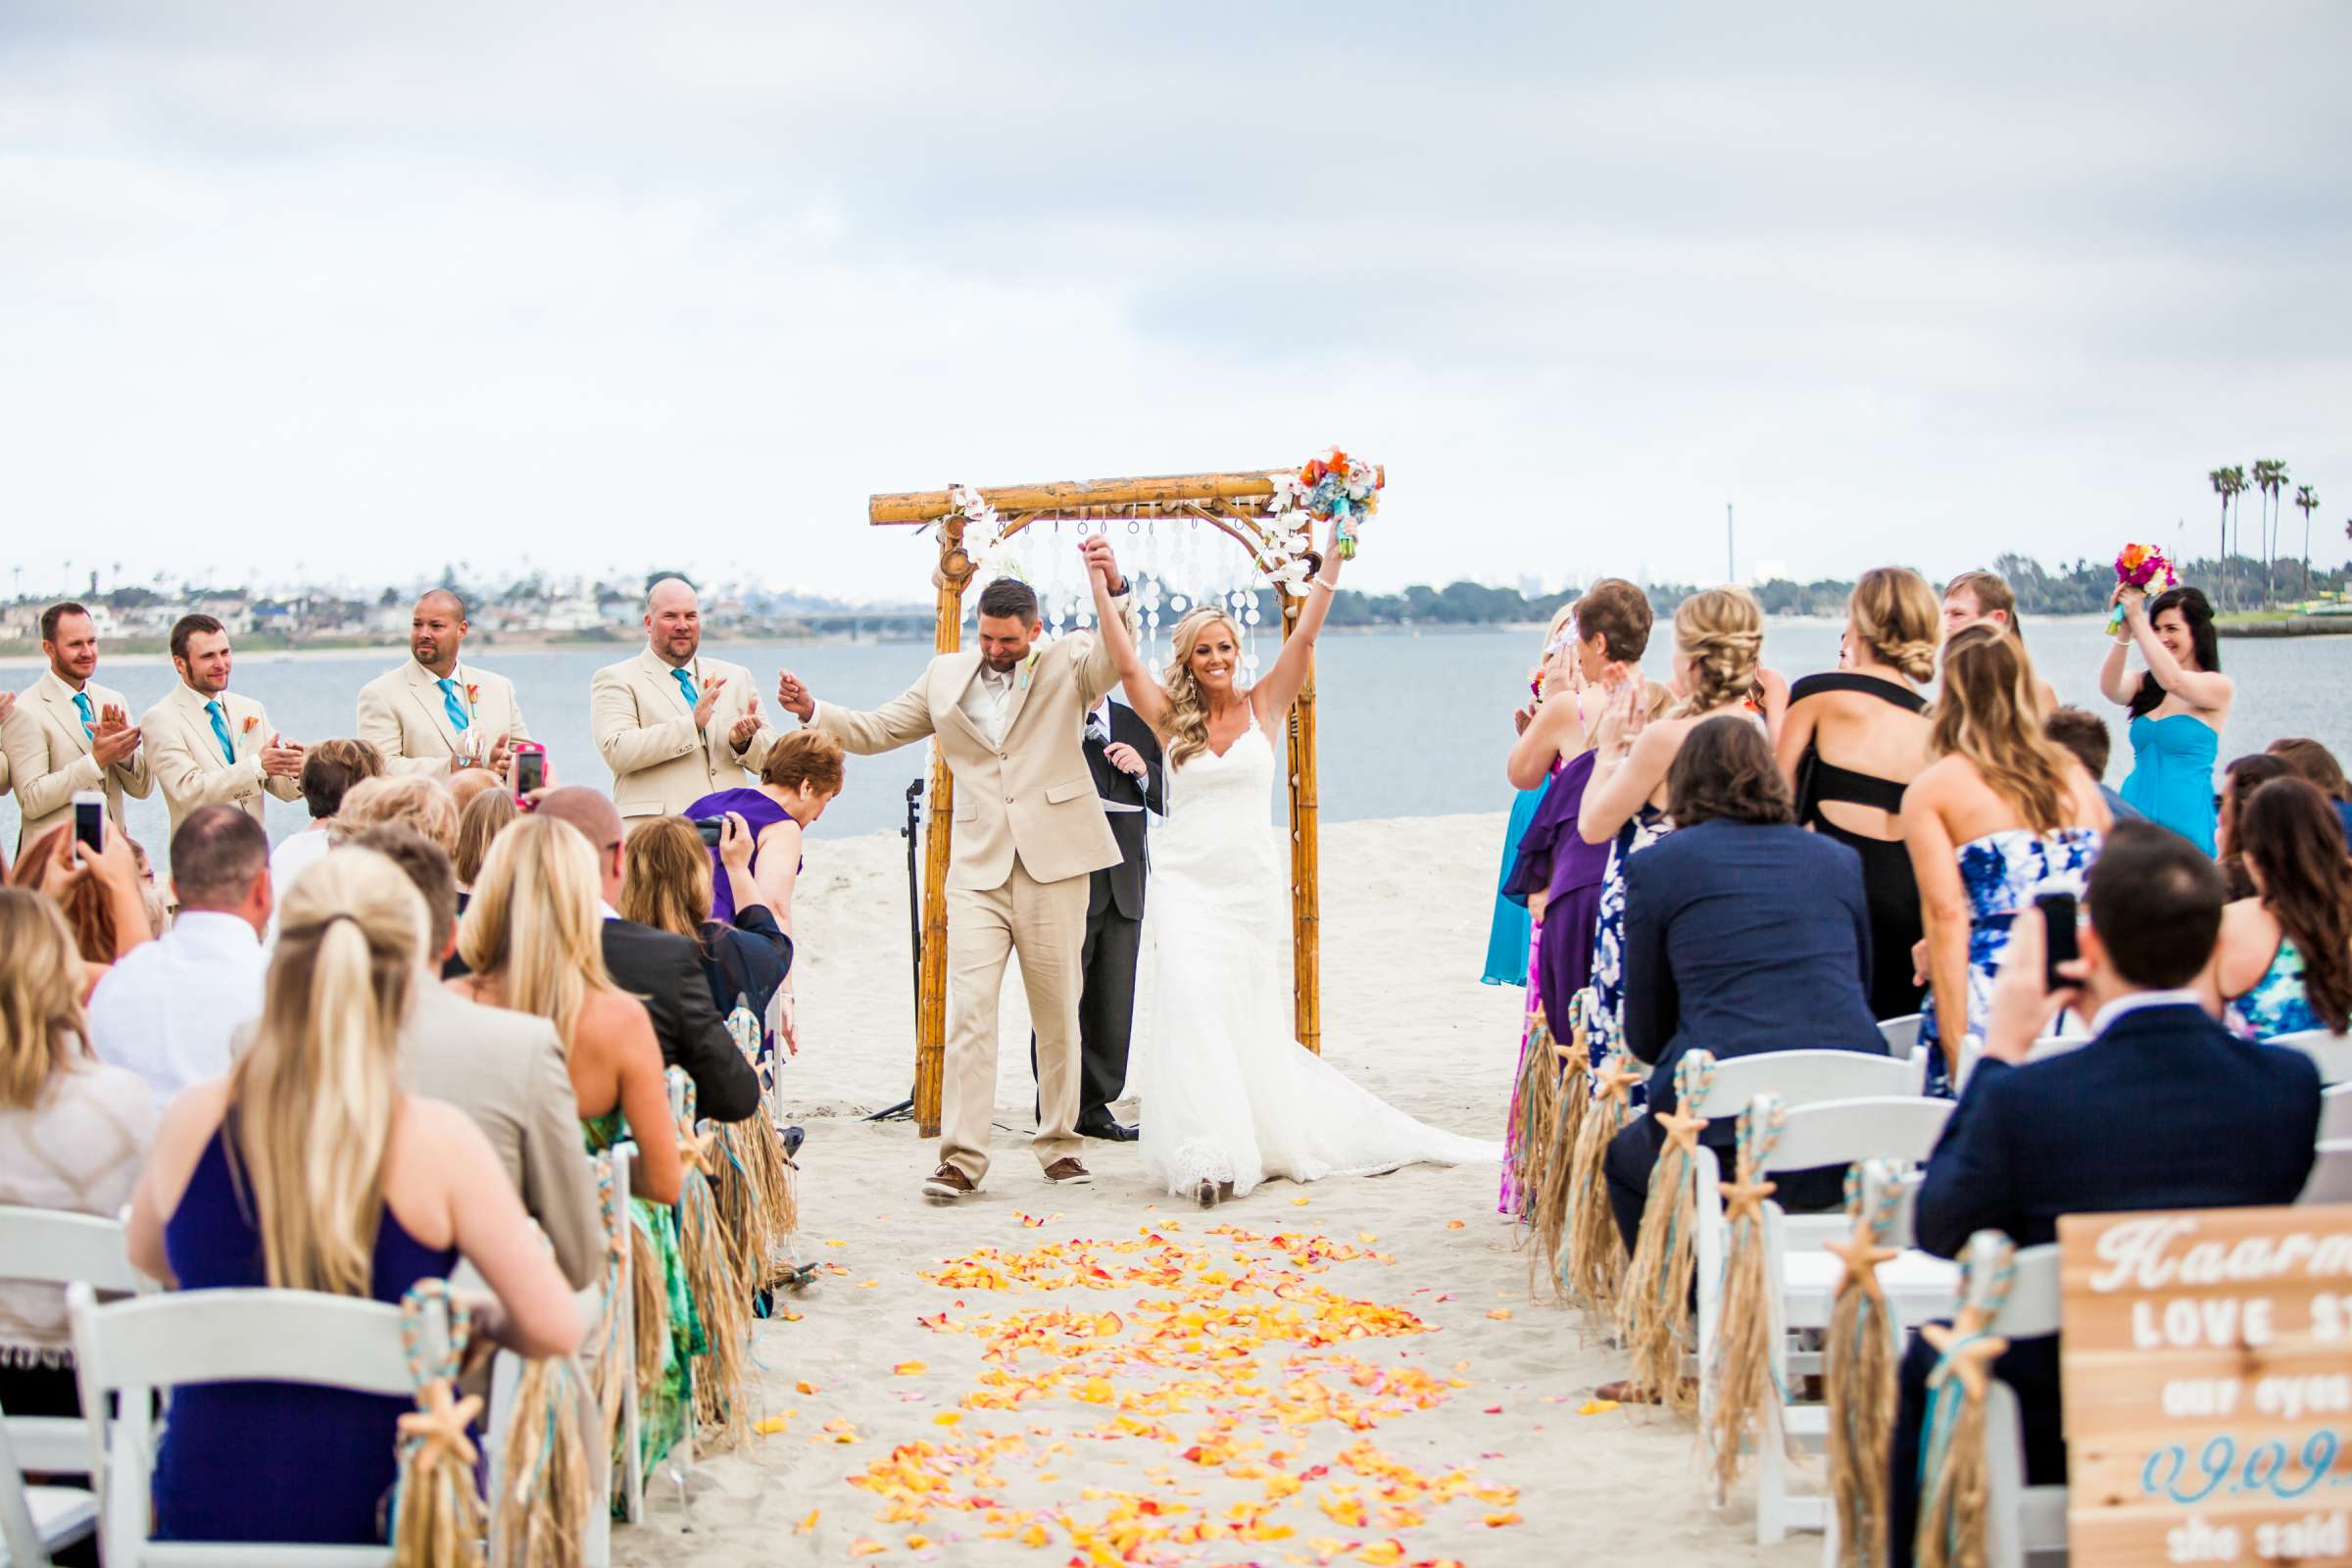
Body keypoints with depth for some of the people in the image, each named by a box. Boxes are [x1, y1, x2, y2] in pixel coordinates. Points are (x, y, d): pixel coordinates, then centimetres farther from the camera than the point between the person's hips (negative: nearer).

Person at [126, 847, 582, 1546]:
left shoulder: (190, 1122, -6)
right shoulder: (436, 1141, -16)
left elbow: (147, 1256, 15)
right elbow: (554, 1328, -15)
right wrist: (480, 1317, 6)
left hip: (212, 1508, 4)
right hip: (391, 1505, -4)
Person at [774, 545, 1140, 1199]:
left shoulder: (1068, 665, 4)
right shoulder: (946, 676, 13)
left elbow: (1119, 654, -16)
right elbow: (875, 730, 18)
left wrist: (1114, 588, -33)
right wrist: (813, 712, 1)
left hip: (1054, 867, -1)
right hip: (978, 870, 2)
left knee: (1058, 1012, 7)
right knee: (968, 1009, -9)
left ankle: (1058, 1143, 21)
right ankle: (961, 1157, -9)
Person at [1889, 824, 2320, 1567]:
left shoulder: (2026, 1097, -23)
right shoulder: (2291, 1083, -13)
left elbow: (1939, 1230, -5)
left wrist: (1998, 1053, -1)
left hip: (2062, 1436, -4)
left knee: (1924, 1364, 26)